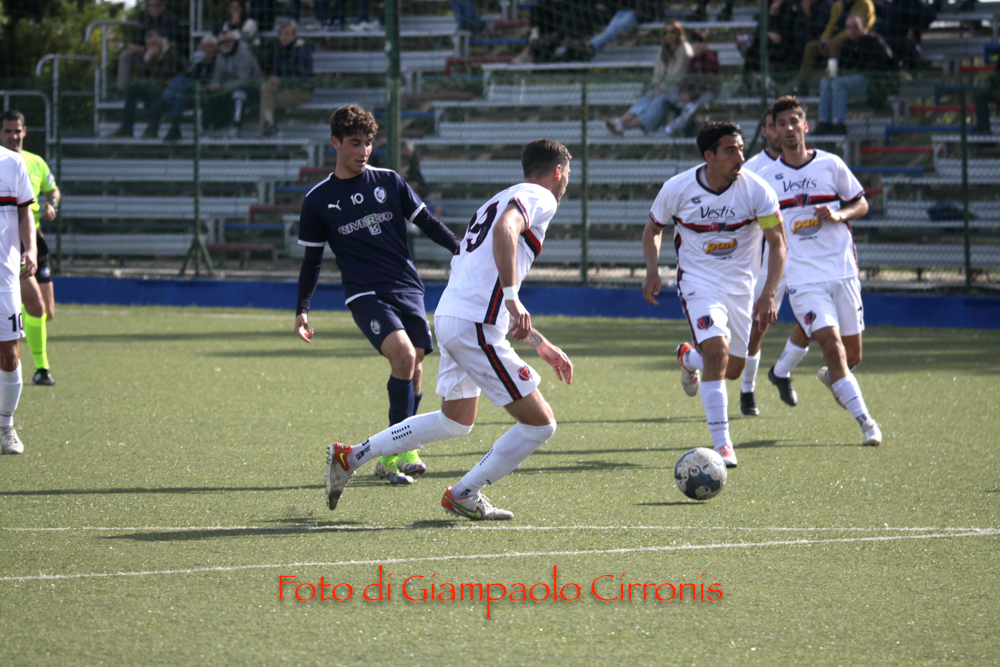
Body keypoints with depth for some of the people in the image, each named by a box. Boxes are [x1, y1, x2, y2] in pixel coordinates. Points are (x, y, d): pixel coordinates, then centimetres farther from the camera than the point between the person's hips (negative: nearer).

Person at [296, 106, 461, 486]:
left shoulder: (389, 182, 10)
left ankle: (398, 454, 14)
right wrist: (302, 310, 7)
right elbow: (312, 260, 13)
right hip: (365, 295, -3)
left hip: (408, 289, 3)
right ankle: (396, 450, -19)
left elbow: (427, 223, 15)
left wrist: (461, 250, 1)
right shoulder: (318, 201, 6)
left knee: (413, 367, -3)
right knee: (403, 354, -25)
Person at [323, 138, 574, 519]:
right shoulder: (539, 197, -2)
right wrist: (512, 298, -31)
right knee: (539, 424, -2)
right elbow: (505, 231, -27)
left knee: (455, 423, 28)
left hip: (450, 317, 10)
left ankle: (350, 458, 29)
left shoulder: (502, 200, 28)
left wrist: (540, 344, 32)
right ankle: (464, 495, 6)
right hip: (475, 327, -10)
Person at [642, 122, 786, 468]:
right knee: (717, 352, -24)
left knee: (733, 369, 11)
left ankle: (689, 357, 48)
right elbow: (653, 228, 6)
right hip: (698, 281, -3)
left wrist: (768, 295, -22)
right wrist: (652, 270, -10)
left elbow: (778, 244, -11)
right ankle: (722, 445, -18)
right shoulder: (678, 189, -14)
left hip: (740, 284, 3)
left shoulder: (756, 190, -16)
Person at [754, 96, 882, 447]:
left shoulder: (830, 164, 3)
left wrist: (839, 214, -8)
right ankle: (865, 421, -16)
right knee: (830, 341, -19)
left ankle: (831, 378, 42)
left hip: (842, 270, 1)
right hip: (802, 276, -1)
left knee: (852, 355, 5)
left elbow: (861, 204, 11)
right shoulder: (767, 177, 5)